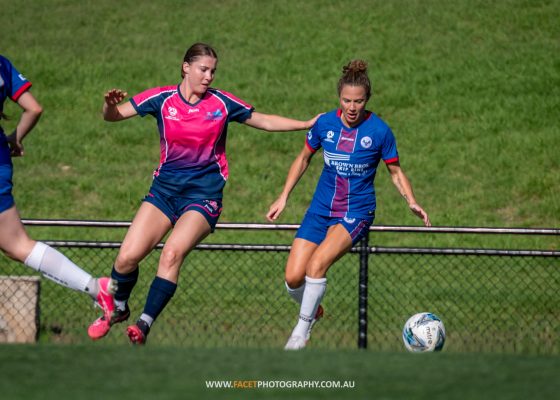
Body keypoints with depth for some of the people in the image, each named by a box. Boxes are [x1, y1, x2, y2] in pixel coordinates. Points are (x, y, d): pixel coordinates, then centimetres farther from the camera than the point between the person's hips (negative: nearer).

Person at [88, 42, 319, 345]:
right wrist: (110, 105, -25)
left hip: (203, 195, -2)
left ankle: (144, 325, -21)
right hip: (165, 188, 2)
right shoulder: (162, 99, -2)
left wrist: (307, 124, 7)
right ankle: (117, 309, 21)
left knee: (172, 254, -26)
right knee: (127, 257, -9)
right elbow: (112, 115, -1)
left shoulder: (222, 103, -2)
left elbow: (264, 121, 12)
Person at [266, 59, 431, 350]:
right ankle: (313, 310, 25)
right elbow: (304, 158, 15)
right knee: (293, 278, -9)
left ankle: (302, 329, -12)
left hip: (357, 212, -3)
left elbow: (396, 172, 4)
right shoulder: (325, 124, -2)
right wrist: (283, 197, 10)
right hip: (321, 210, 4)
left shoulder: (379, 131, -9)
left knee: (318, 262, -28)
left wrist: (412, 203, -12)